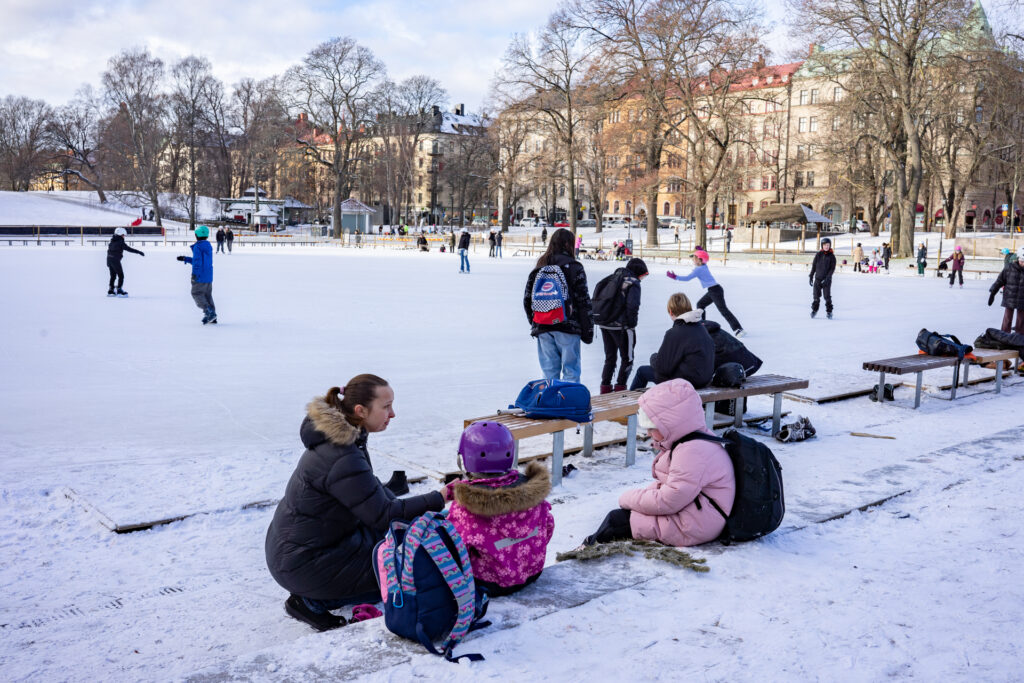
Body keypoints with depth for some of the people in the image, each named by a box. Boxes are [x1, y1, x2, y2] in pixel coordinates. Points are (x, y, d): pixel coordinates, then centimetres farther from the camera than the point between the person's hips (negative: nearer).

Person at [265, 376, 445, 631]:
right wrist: (438, 498, -18)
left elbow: (370, 492, 14)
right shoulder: (342, 459, -28)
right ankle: (312, 601, -2)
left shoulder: (339, 438, 2)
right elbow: (384, 515, -23)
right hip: (302, 564, -9)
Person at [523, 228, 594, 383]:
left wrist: (534, 324, 21)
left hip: (542, 328, 4)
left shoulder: (539, 268, 9)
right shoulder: (574, 267, -4)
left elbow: (527, 299, 13)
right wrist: (588, 329, 0)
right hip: (567, 327, -4)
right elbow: (584, 301, -5)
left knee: (549, 372, 10)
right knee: (571, 371, 2)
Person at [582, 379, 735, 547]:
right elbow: (669, 483, 20)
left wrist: (629, 498, -11)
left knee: (617, 519, -9)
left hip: (686, 530, -11)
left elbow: (666, 502, -26)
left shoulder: (692, 452, -25)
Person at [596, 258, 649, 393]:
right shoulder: (633, 283, -10)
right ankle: (620, 387, 3)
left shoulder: (613, 277, 12)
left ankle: (605, 387, 17)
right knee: (627, 358, 7)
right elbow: (632, 306, -18)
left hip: (605, 325, 7)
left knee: (610, 357, 18)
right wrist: (632, 324, -6)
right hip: (621, 326, -7)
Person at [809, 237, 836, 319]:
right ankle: (814, 310, 19)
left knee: (827, 296, -6)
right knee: (816, 296, 5)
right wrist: (811, 277, 6)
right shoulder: (818, 255, 4)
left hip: (827, 279, -2)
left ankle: (829, 312, 4)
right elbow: (814, 266, 9)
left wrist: (827, 278, -15)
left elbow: (832, 269, -5)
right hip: (818, 278, 2)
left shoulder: (832, 256, -2)